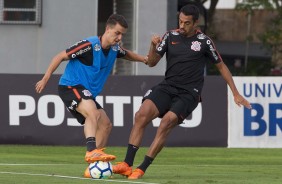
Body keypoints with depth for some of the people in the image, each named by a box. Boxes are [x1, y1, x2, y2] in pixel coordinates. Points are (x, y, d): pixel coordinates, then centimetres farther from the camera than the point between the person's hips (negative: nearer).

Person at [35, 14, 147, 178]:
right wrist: (45, 79, -12)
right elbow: (61, 57, -13)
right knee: (93, 112, -33)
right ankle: (92, 151, -48)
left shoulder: (115, 49, 4)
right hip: (70, 86, -9)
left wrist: (143, 59, 17)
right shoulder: (90, 45, -19)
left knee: (105, 125, 2)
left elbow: (127, 54, 31)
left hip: (87, 92, 9)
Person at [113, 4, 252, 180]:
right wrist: (153, 46, -13)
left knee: (167, 122, -26)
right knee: (142, 114, -21)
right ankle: (127, 164, -23)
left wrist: (236, 94, 7)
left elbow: (221, 66, 9)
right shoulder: (170, 36, 6)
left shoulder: (204, 41, -2)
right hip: (167, 87, 3)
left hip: (188, 93, -3)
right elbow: (152, 62, 7)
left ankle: (142, 169, -21)